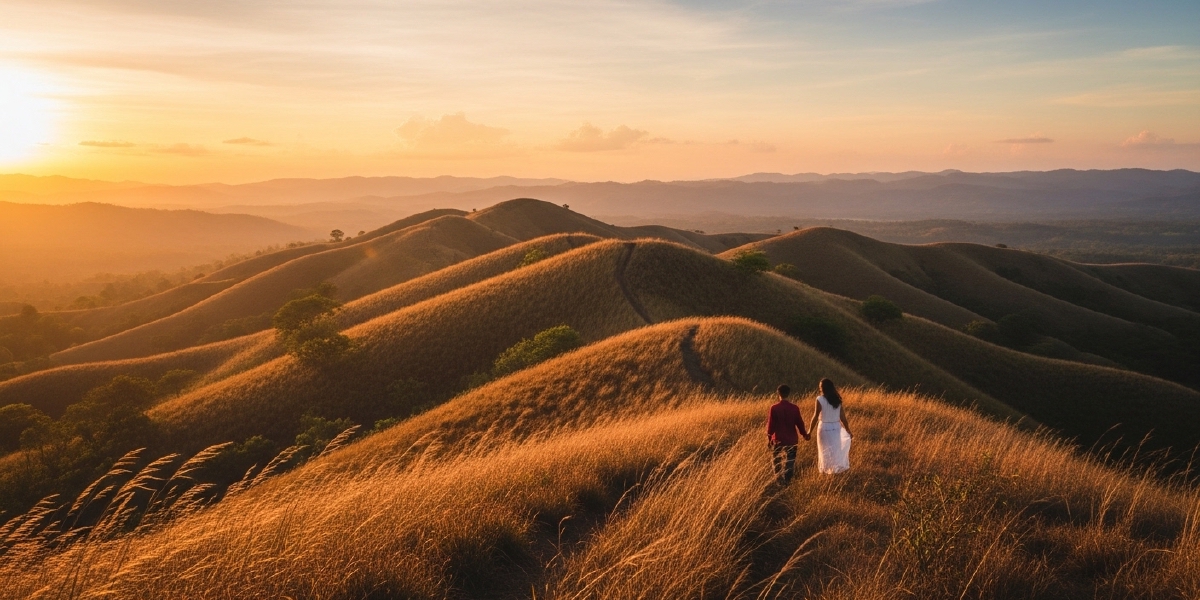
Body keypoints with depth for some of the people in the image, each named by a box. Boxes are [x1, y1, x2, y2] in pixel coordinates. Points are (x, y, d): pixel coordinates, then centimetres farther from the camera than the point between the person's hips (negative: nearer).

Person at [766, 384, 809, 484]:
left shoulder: (774, 408, -11)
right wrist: (804, 434, 18)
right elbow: (800, 423, 2)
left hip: (778, 439, -1)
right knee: (790, 461, 9)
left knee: (776, 460, 14)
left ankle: (779, 479, 13)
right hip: (791, 439, 1)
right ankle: (787, 480, 4)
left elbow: (771, 424, -8)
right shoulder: (794, 408, -5)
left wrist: (769, 438, 3)